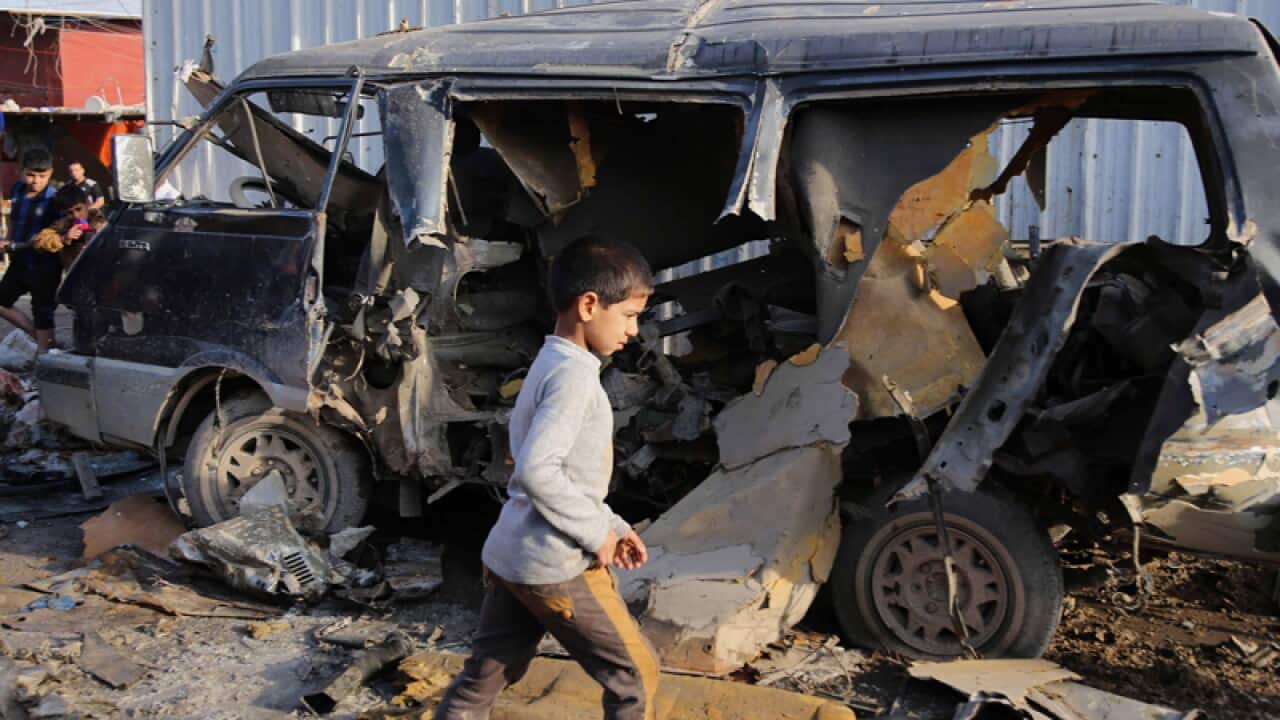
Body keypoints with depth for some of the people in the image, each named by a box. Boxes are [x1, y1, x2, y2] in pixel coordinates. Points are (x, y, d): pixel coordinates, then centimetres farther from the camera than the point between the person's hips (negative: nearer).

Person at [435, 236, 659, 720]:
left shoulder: (551, 365, 14)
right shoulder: (573, 374, -18)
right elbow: (539, 471, -27)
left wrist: (612, 525, 16)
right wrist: (596, 534, -17)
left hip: (509, 556, 9)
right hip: (556, 567, -9)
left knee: (481, 681, 15)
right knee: (634, 673, 6)